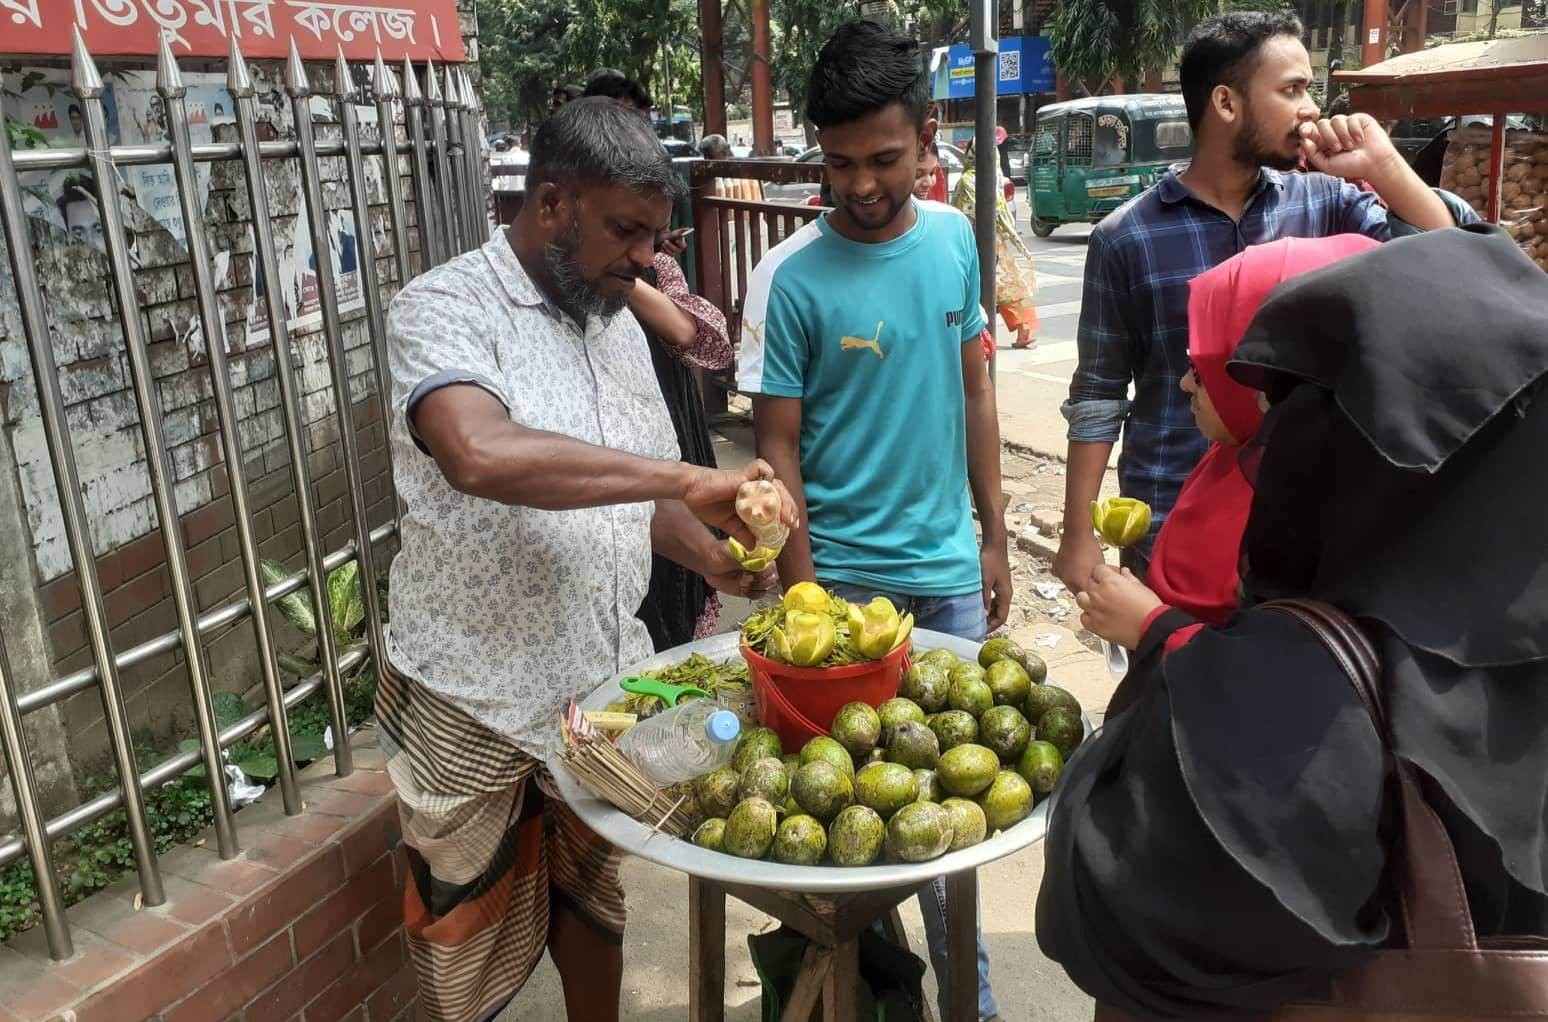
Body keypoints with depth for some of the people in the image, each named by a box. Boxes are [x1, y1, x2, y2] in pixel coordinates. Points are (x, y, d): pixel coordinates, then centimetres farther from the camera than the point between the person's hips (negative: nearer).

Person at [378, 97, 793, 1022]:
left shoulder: (620, 327, 6)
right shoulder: (445, 310, -17)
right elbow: (479, 456, -38)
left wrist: (714, 561, -6)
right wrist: (685, 477, -37)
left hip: (603, 686, 6)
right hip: (475, 703, -5)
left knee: (593, 899, 23)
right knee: (473, 944, 15)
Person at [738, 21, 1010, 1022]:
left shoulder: (955, 237, 0)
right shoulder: (791, 278, -13)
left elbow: (974, 389, 8)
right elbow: (777, 449, -10)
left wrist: (994, 538, 9)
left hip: (951, 567, 4)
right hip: (849, 580, -4)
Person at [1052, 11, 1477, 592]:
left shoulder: (1325, 203, 0)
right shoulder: (1127, 237, -8)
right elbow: (1098, 396, -5)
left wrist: (1384, 166, -14)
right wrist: (1080, 535, -6)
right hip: (1171, 530, -3)